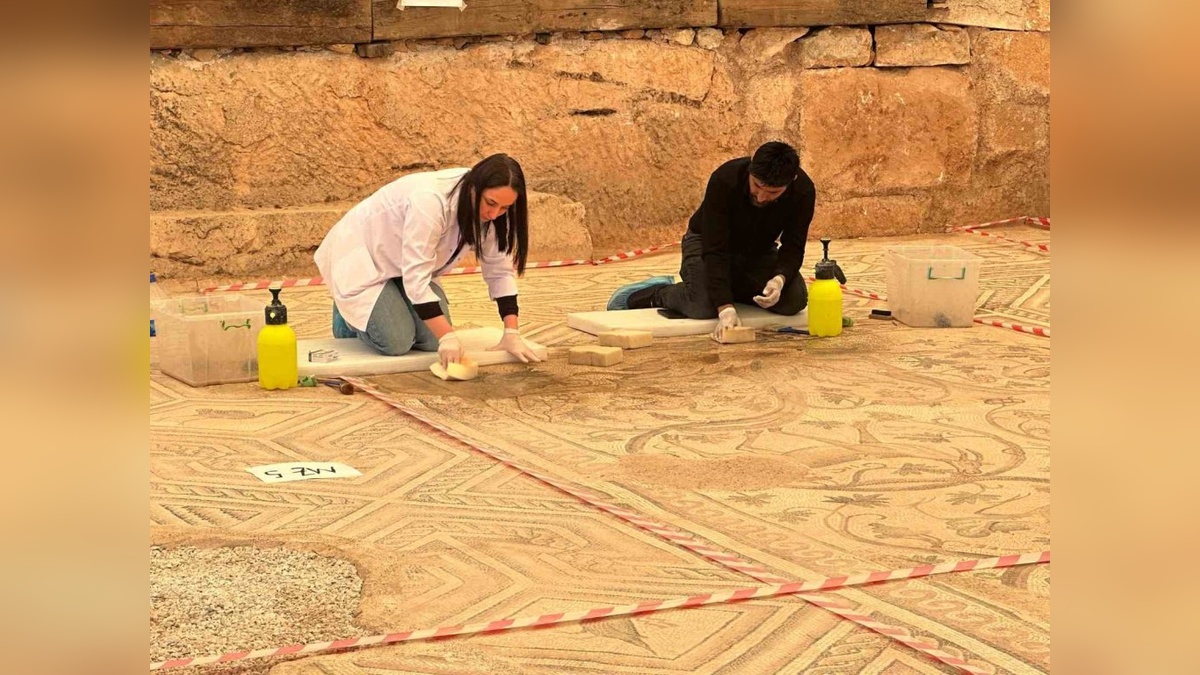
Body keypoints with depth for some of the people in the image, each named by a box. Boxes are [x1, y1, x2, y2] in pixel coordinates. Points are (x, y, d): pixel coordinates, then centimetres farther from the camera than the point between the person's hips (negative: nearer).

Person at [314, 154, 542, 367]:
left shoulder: (490, 211, -16)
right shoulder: (430, 201, -38)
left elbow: (500, 269, -8)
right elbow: (416, 277, -38)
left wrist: (512, 333, -16)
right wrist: (448, 336, -42)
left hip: (408, 265, 7)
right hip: (361, 255, -7)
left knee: (431, 340, -11)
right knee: (397, 342, -21)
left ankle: (389, 305, 20)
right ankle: (350, 313, 10)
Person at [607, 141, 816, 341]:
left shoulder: (803, 191, -26)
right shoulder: (725, 180, -35)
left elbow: (793, 247, -19)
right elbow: (715, 250, -36)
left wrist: (779, 279, -42)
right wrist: (726, 309, -46)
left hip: (759, 250, 4)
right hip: (708, 242, -4)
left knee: (795, 299, -20)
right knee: (704, 304, -32)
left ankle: (736, 289, 9)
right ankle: (655, 292, 0)